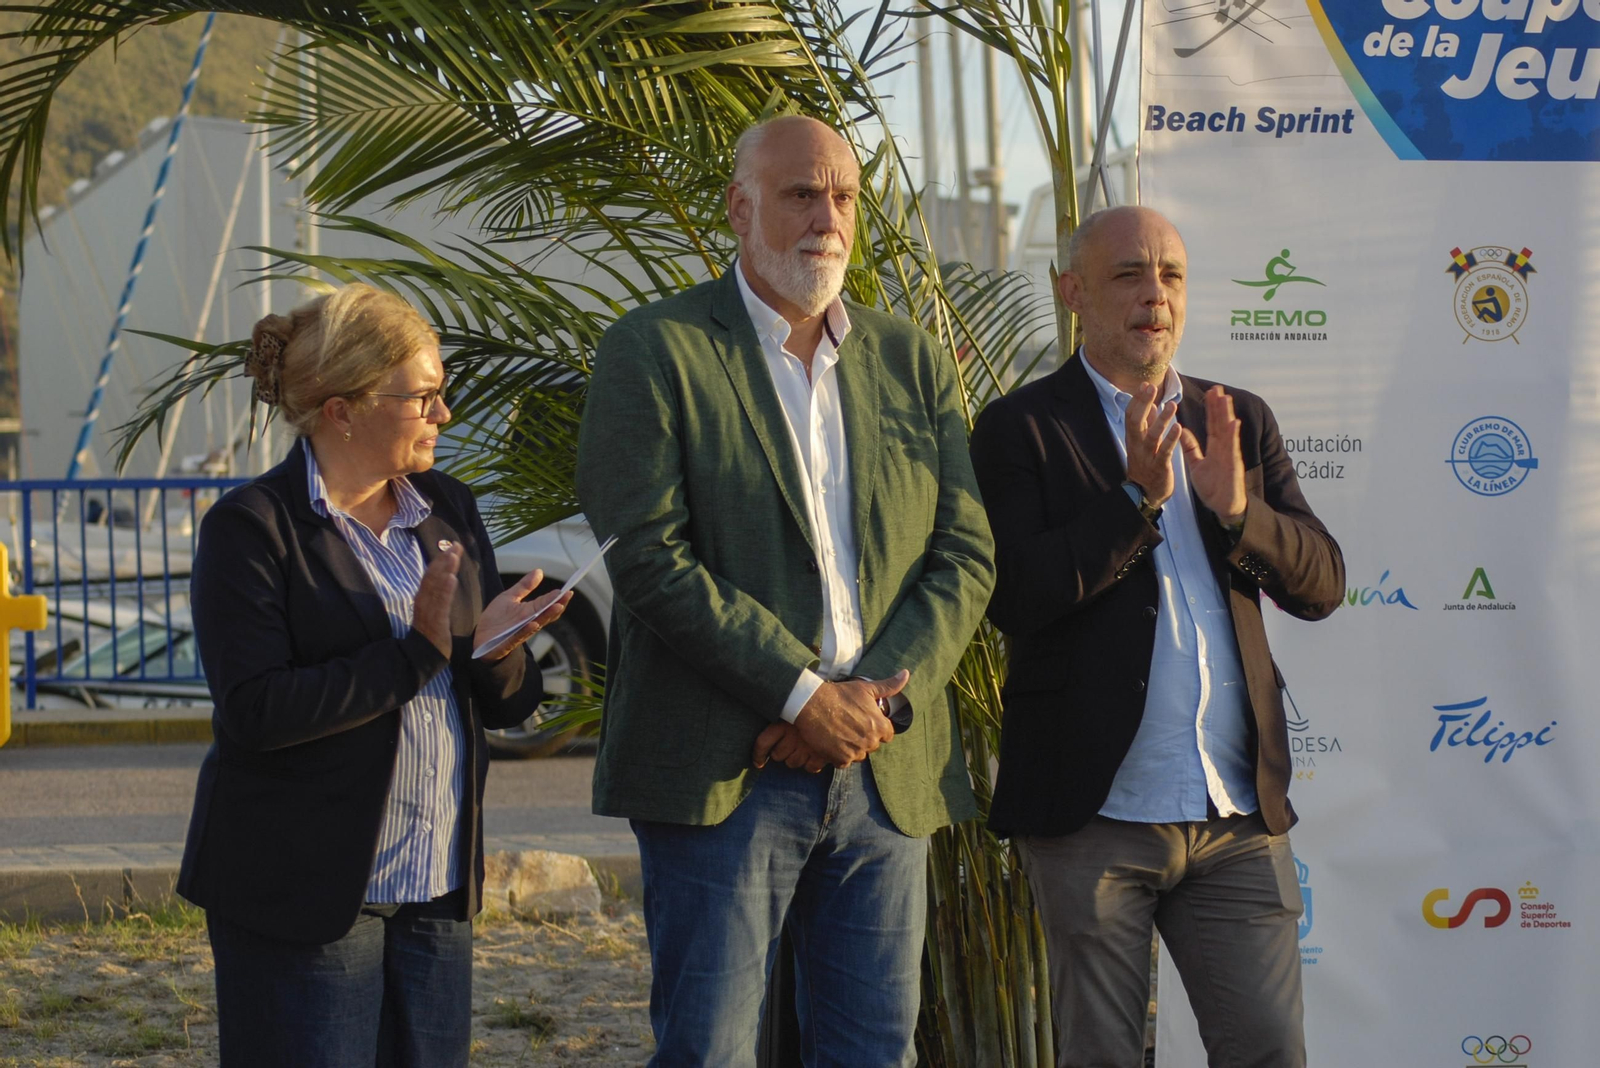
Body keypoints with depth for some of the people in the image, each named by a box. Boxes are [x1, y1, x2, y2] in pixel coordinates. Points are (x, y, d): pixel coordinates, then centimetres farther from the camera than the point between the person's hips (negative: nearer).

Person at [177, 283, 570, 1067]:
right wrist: (417, 653, -20)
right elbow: (254, 711, -19)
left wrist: (496, 654, -12)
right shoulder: (251, 528, -8)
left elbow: (510, 707, 11)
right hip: (301, 896, -6)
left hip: (437, 887, 6)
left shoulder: (448, 510, 11)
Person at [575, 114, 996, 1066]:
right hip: (720, 773, -4)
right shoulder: (652, 352, -1)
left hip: (888, 772, 5)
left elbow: (965, 557, 8)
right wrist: (807, 696, -15)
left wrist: (881, 697, -9)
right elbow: (650, 556, -11)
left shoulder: (916, 364, 14)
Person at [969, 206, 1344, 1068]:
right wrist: (1139, 497, -21)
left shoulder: (1240, 423, 12)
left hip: (1239, 817, 4)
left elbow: (1321, 584, 5)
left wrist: (1238, 510, -14)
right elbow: (1013, 598, -14)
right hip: (1095, 813, -4)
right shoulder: (1022, 429, -2)